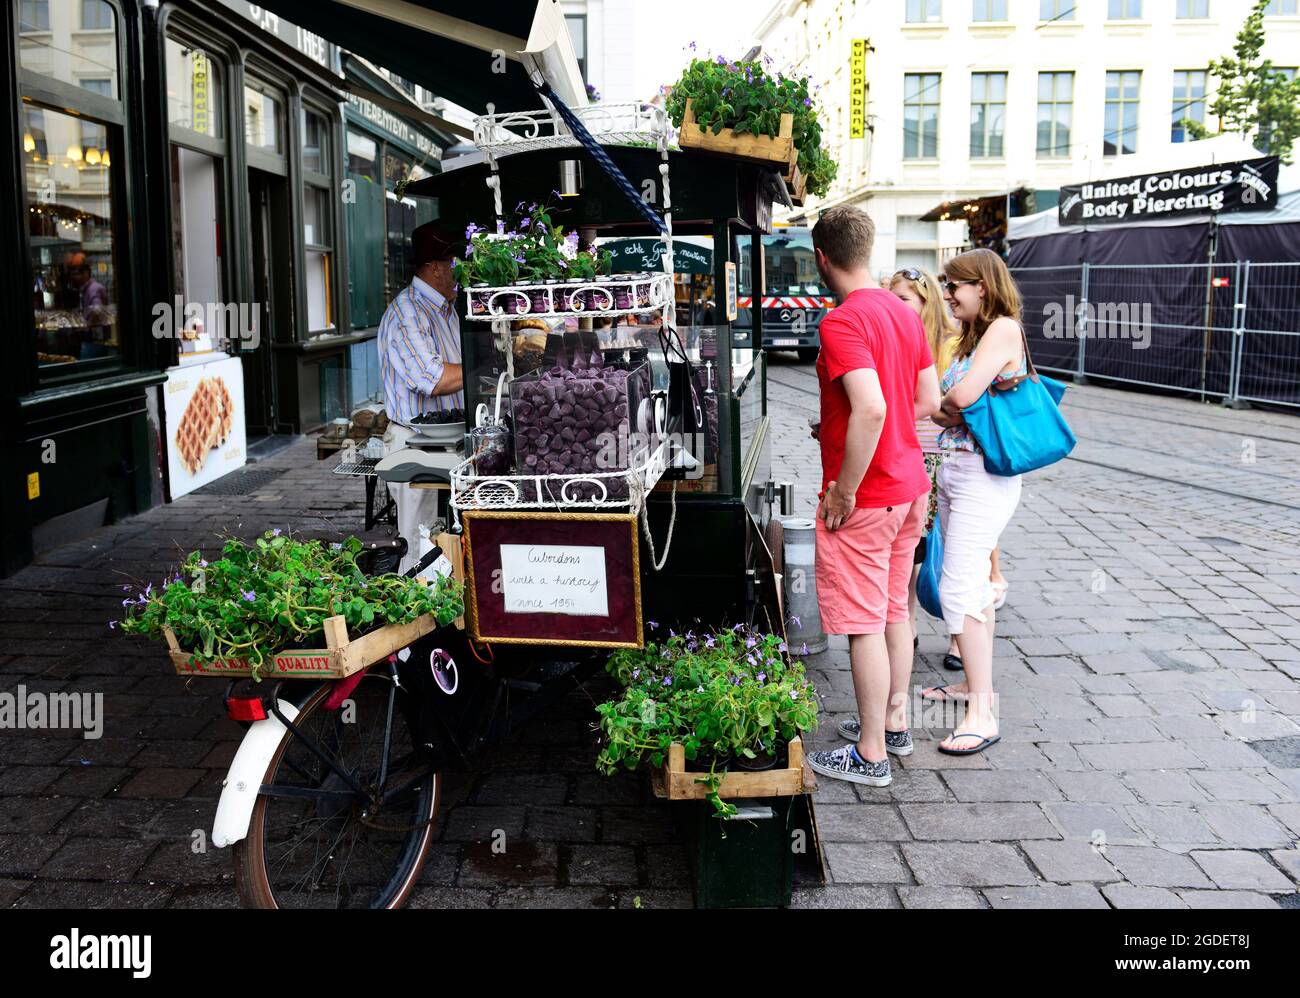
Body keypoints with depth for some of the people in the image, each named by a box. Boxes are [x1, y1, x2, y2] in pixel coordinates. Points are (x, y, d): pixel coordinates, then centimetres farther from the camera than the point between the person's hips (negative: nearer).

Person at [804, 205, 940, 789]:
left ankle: (870, 755, 12)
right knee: (894, 610, 20)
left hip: (864, 498, -9)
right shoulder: (904, 311, 8)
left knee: (863, 624, 1)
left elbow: (871, 409, -31)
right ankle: (895, 722, 34)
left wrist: (844, 492, -22)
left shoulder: (842, 322, -19)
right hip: (911, 485, 9)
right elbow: (928, 401, 13)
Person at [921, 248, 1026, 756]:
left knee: (960, 589, -13)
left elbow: (961, 396, -23)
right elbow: (938, 407, 12)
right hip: (953, 468, 10)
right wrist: (951, 413, -8)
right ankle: (975, 682, 30)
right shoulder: (970, 337, 17)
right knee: (970, 582, 17)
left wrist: (949, 405, -3)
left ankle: (982, 715, -9)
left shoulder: (1004, 329, -12)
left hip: (985, 476, -10)